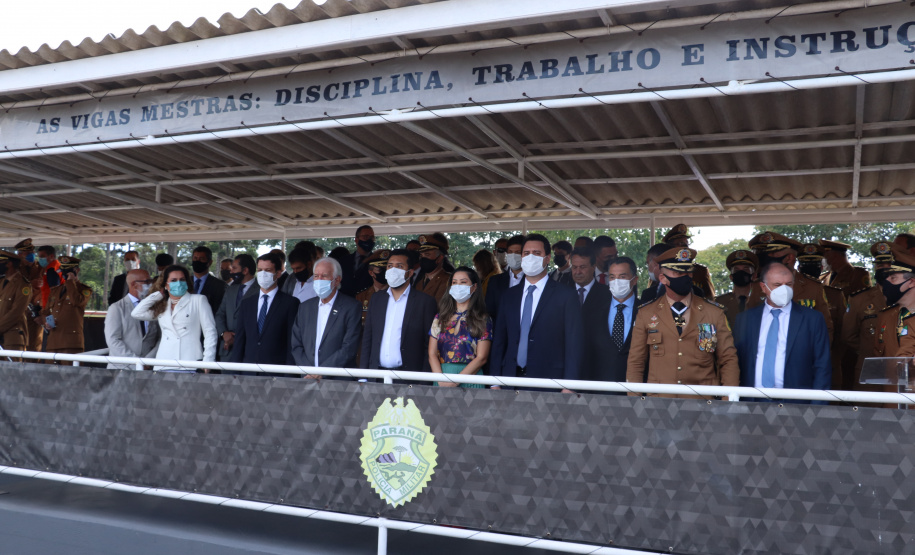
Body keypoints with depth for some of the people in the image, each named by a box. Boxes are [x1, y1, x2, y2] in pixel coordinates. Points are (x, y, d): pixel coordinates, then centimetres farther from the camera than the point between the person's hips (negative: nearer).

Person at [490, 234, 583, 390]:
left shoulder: (566, 295, 0)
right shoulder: (509, 296, 14)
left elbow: (574, 344, -4)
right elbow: (499, 341, 12)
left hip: (549, 384, -3)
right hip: (511, 380, 4)